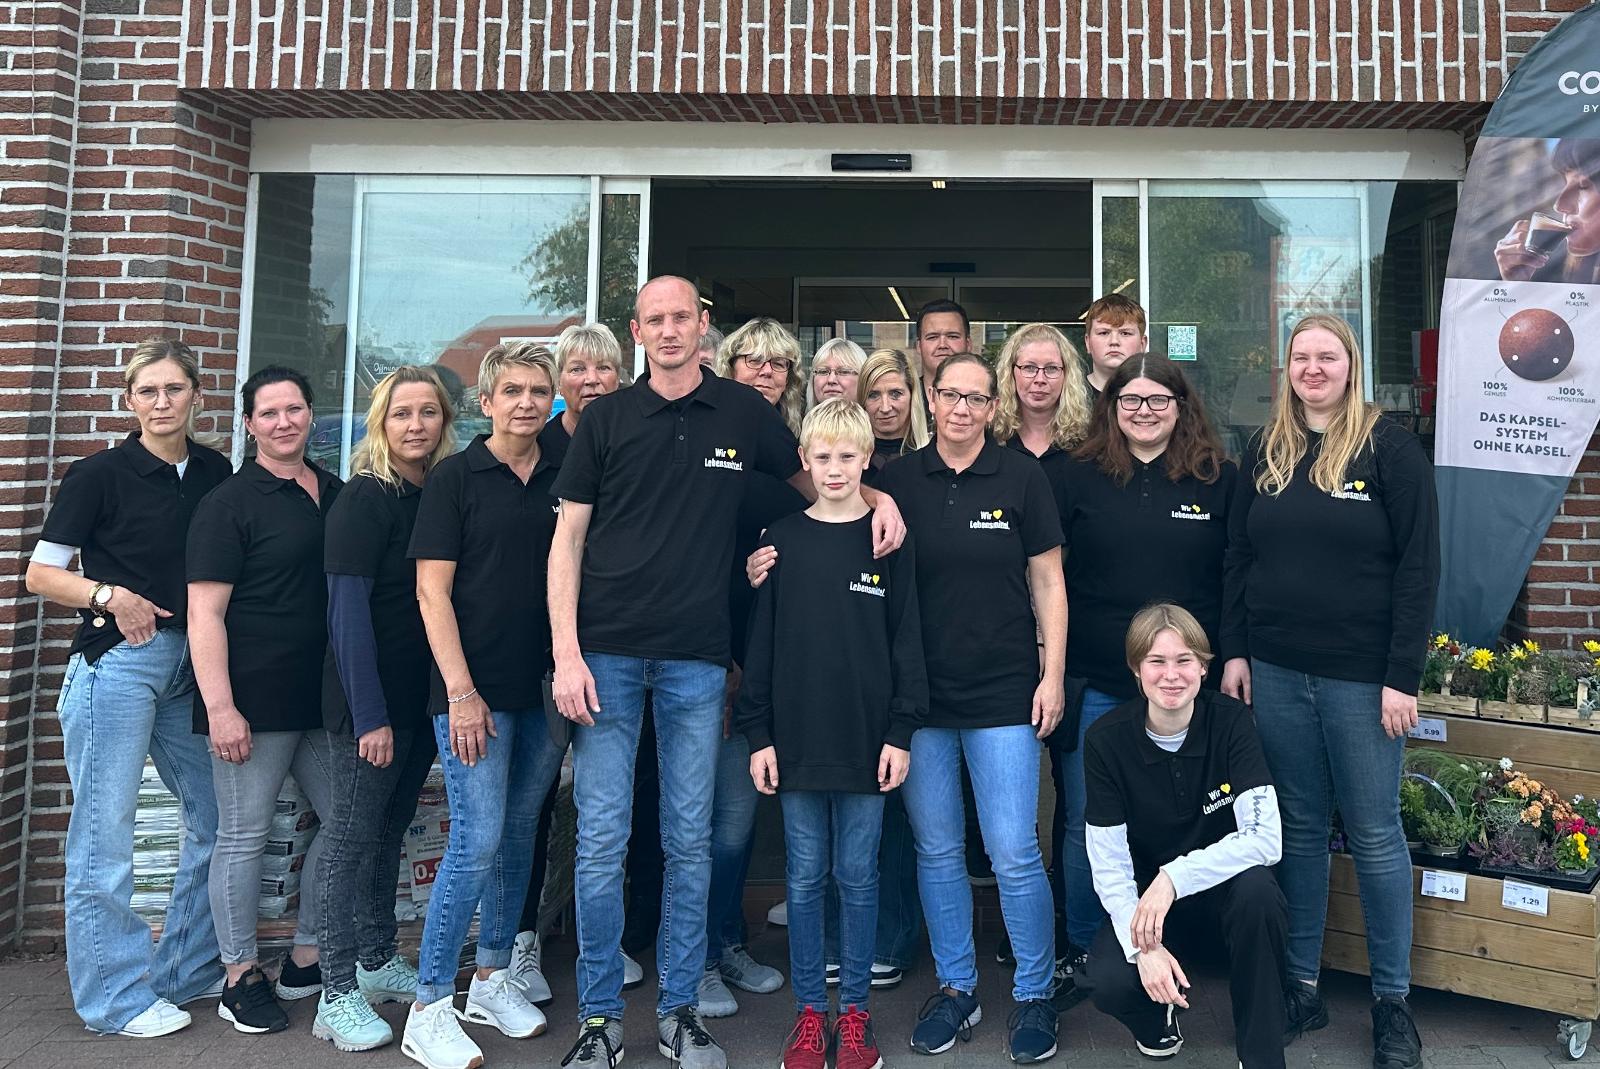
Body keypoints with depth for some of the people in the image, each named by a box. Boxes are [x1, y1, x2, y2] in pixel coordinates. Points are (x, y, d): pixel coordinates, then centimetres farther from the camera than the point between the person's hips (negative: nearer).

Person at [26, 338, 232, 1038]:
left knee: (216, 815, 12)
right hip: (117, 661, -6)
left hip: (191, 664, 6)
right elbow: (40, 574, -2)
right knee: (105, 830, -1)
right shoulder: (99, 474, -5)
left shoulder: (216, 473, 8)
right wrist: (109, 596, -18)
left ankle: (189, 970, 28)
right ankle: (114, 996, 14)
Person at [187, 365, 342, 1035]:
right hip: (254, 701, -6)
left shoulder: (338, 494, 11)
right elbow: (205, 612, -11)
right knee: (243, 836, 3)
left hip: (324, 697, 6)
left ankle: (305, 961, 26)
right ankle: (241, 978, 18)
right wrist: (219, 708, -18)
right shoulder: (229, 504, -6)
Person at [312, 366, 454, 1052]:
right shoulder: (365, 499, -11)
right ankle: (338, 995, 11)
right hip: (370, 704, -7)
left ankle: (379, 961, 31)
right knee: (352, 836, 1)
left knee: (389, 830, 17)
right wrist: (369, 714, -19)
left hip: (421, 697, 7)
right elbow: (347, 610, -16)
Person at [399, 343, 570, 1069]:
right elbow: (432, 591, -7)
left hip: (544, 690, 5)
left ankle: (492, 981, 28)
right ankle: (429, 1011, 8)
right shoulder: (455, 477, -3)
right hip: (475, 691, -4)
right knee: (478, 840, -6)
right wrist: (461, 692, -13)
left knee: (519, 837, 12)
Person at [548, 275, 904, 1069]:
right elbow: (567, 539, 3)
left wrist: (878, 493, 2)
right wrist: (567, 653, -6)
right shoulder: (605, 420, 5)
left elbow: (808, 471, 23)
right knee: (601, 841, 2)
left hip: (697, 660, 1)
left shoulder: (744, 413, 6)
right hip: (608, 652, 0)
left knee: (690, 843, 8)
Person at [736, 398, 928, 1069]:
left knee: (858, 877, 9)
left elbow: (906, 640, 0)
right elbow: (760, 643, 3)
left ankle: (855, 1012, 23)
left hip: (867, 738, -1)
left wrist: (901, 731, -5)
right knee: (804, 878, 10)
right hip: (796, 738, 1)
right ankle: (809, 1012, 23)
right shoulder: (782, 539, 3)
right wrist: (758, 734, 0)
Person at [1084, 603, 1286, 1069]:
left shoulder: (1231, 722, -15)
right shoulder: (1106, 740, -14)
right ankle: (1158, 1015, 10)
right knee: (1111, 983, -29)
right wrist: (1143, 946, -28)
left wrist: (1174, 877, -34)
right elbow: (1109, 866, -13)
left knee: (1258, 892, -35)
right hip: (1143, 898, 0)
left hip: (1222, 888, 0)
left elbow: (1265, 838, -23)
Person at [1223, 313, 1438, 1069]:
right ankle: (1302, 987, 24)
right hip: (1276, 672, 4)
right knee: (1298, 829, 12)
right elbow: (1237, 557, 10)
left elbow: (1418, 567, -7)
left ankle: (1393, 1002, 21)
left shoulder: (1391, 448, -4)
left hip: (1361, 677, -3)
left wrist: (1403, 677, -11)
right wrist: (1235, 652, 4)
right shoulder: (1265, 450, 8)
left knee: (1375, 834, 6)